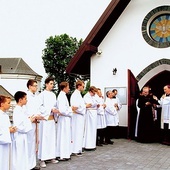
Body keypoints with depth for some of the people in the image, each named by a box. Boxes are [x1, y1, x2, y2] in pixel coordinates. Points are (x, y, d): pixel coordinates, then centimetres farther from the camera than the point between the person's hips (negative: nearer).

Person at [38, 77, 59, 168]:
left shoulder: (53, 94, 11)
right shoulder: (42, 94, -7)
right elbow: (40, 107, -12)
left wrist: (56, 110, -3)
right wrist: (51, 109, -17)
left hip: (52, 118, 6)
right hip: (45, 119, -6)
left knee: (52, 137, 9)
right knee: (44, 138, -5)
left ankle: (51, 157, 18)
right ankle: (42, 159, 2)